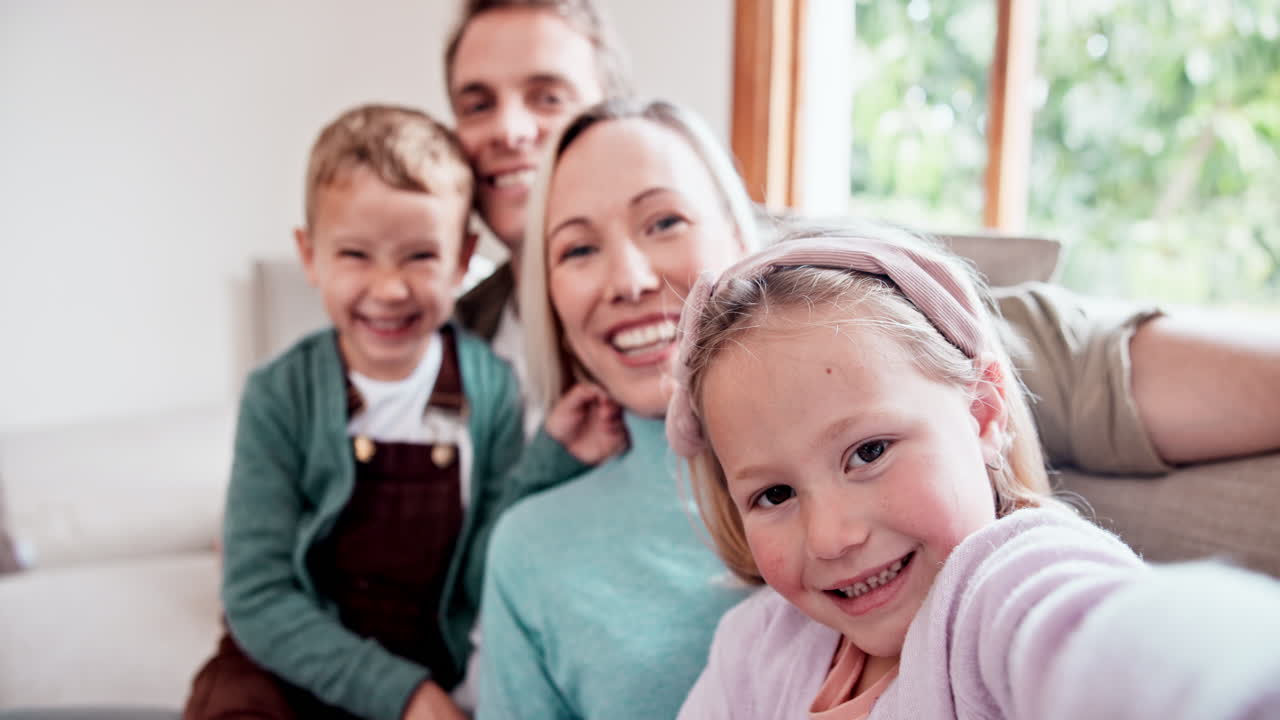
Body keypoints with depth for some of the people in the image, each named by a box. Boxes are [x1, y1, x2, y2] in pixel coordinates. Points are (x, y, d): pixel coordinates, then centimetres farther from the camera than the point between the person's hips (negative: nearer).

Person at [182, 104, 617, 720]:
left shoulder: (491, 390, -8)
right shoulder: (280, 398, -12)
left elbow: (486, 591, -9)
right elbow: (258, 597, -12)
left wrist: (551, 457, -20)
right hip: (288, 665, -3)